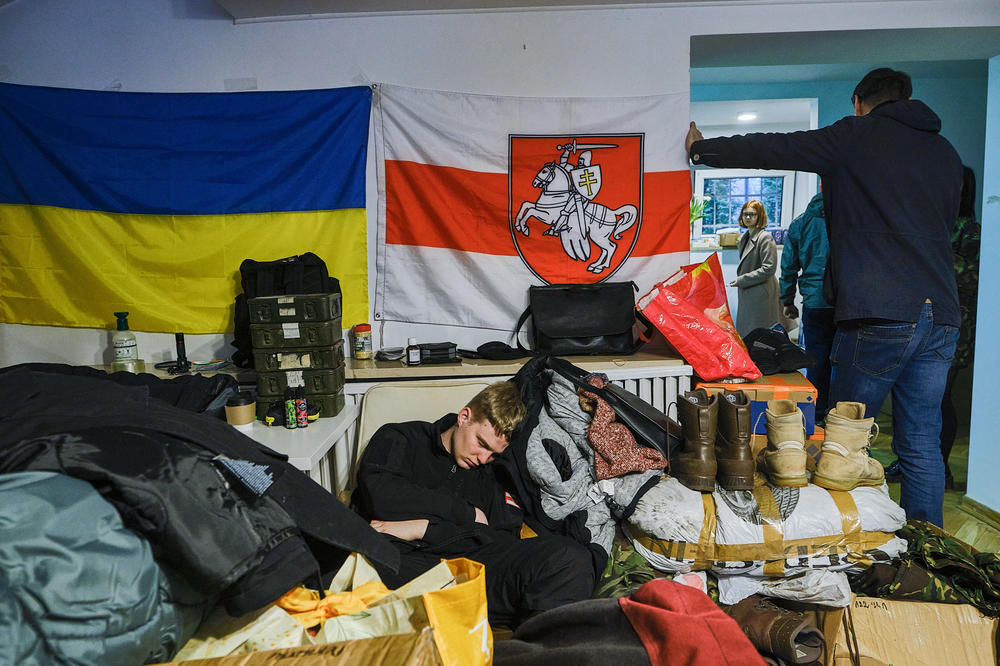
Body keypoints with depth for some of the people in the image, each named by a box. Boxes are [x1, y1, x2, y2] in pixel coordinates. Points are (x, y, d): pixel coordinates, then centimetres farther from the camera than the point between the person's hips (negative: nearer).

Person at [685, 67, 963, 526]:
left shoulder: (856, 136, 1)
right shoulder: (946, 153, 19)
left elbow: (768, 149, 4)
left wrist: (701, 148, 17)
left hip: (878, 316, -6)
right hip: (941, 315, 6)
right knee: (922, 444, 11)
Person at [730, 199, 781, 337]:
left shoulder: (765, 237, -12)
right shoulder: (744, 238, 15)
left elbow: (769, 268, -17)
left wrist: (741, 280, -17)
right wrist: (739, 280, 10)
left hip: (761, 294, -9)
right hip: (746, 294, 9)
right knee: (743, 334, 10)